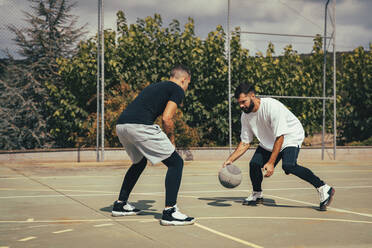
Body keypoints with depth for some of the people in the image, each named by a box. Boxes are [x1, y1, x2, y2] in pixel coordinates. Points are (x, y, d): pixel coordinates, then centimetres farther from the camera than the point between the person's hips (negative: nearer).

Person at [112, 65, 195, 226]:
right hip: (139, 126, -9)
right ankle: (169, 211, -7)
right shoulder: (178, 90, 9)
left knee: (140, 162, 33)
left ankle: (120, 204, 36)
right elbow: (166, 118, -6)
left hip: (120, 125, 9)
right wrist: (171, 138, 12)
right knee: (176, 163, 1)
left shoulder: (155, 86, 33)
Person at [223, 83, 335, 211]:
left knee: (288, 166, -30)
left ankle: (323, 188, -23)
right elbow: (245, 143, -1)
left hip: (291, 136, -7)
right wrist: (230, 160, -12)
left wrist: (271, 163, -33)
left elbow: (280, 137, -30)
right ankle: (257, 195, 18)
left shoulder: (272, 107, -31)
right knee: (254, 164, -10)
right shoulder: (245, 116, -9)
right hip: (268, 142, 7)